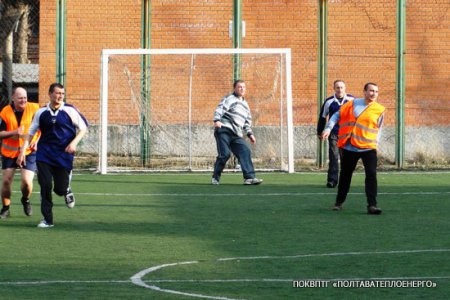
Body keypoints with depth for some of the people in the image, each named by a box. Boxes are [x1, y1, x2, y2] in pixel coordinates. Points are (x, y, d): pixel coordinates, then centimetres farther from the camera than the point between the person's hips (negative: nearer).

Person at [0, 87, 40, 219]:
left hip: (29, 152, -1)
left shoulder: (34, 109, -9)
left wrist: (37, 141, -8)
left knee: (27, 181, -12)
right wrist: (14, 132, -25)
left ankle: (25, 200, 22)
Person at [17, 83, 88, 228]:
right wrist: (23, 151, 4)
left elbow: (83, 127, 3)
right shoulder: (41, 113, 4)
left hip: (64, 155, -1)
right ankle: (47, 219, -1)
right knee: (45, 185, -11)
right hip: (44, 154, 1)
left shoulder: (70, 110, -2)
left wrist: (74, 142, -12)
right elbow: (30, 132, 11)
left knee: (60, 189, -3)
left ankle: (67, 190, 36)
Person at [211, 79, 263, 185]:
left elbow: (247, 122, 34)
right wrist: (217, 120, -30)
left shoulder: (245, 105, 27)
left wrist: (249, 134, 20)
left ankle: (249, 177, -18)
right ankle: (215, 178, 0)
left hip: (236, 135, 7)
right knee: (224, 154, -16)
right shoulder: (229, 99, 4)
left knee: (245, 152, -11)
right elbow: (220, 109, -11)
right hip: (224, 129, -7)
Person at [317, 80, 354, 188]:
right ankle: (332, 180, -4)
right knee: (333, 157, -6)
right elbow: (322, 117, 12)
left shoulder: (352, 100, 2)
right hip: (334, 133, -1)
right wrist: (319, 132, 15)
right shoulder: (329, 101, 2)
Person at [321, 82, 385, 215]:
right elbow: (337, 115, 9)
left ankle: (372, 205, -17)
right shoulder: (352, 104, 3)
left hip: (368, 148, -1)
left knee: (371, 175, -16)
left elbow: (379, 129, 13)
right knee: (345, 175, 13)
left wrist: (375, 142, 2)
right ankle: (339, 202, 30)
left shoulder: (379, 110, 2)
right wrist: (329, 128, -4)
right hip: (349, 148, 1)